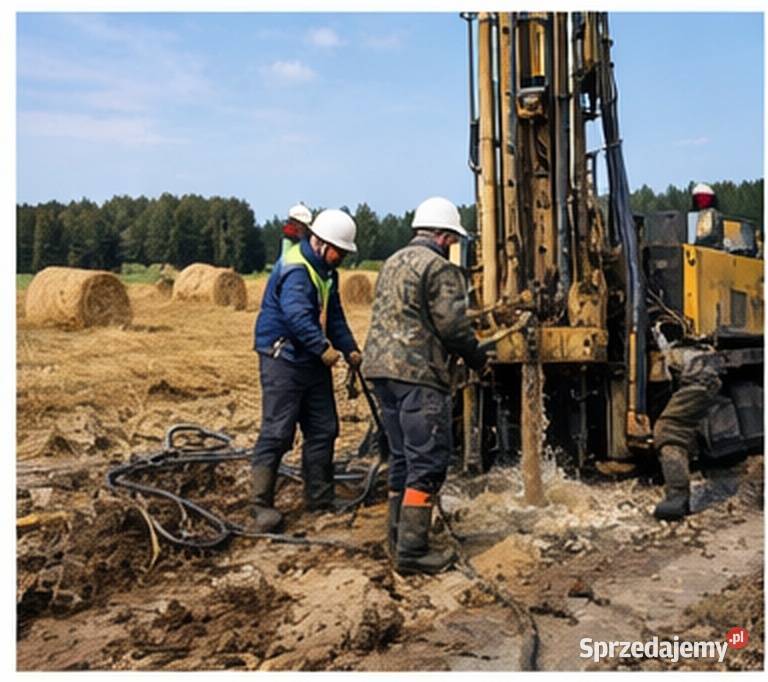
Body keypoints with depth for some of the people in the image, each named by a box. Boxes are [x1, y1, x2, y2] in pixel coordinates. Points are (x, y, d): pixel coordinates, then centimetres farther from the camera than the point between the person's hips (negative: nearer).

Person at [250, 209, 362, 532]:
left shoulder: (326, 271, 15)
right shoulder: (295, 269, -17)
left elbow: (334, 315, 19)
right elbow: (298, 315, -29)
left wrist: (350, 349, 9)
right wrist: (324, 348, -27)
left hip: (313, 361, 10)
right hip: (283, 359, -10)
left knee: (323, 430, 11)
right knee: (277, 433, -8)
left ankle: (320, 498, 21)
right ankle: (262, 504, 0)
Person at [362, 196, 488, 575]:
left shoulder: (393, 263, 20)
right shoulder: (439, 267, -8)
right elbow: (452, 325, -13)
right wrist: (477, 357, 5)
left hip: (381, 367, 9)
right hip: (417, 373, -9)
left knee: (402, 458, 16)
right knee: (427, 462, -4)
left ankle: (399, 540, 23)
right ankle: (412, 551, -3)